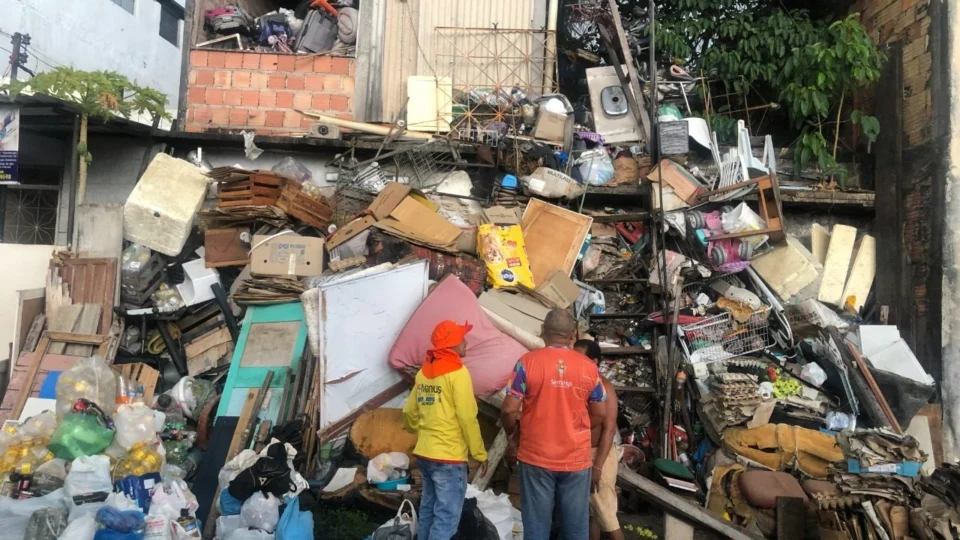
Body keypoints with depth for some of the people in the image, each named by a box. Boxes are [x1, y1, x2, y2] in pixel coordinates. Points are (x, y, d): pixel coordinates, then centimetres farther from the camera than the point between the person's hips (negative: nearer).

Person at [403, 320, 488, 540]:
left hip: (424, 453, 8)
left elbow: (409, 412, 14)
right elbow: (467, 418, -16)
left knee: (428, 509, 19)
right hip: (449, 457, -8)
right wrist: (480, 453, -8)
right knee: (446, 516, -1)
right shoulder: (457, 372, -14)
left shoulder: (424, 372, 8)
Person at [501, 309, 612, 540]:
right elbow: (600, 413, 7)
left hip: (537, 457, -1)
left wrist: (512, 432, 8)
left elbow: (509, 409, -12)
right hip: (577, 458, 2)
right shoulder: (588, 367, -2)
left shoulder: (528, 362, -10)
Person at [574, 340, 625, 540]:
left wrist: (598, 465, -21)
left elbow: (609, 429, -19)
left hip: (599, 454, -7)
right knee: (588, 509, 17)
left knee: (605, 511, 0)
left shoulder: (604, 387, -17)